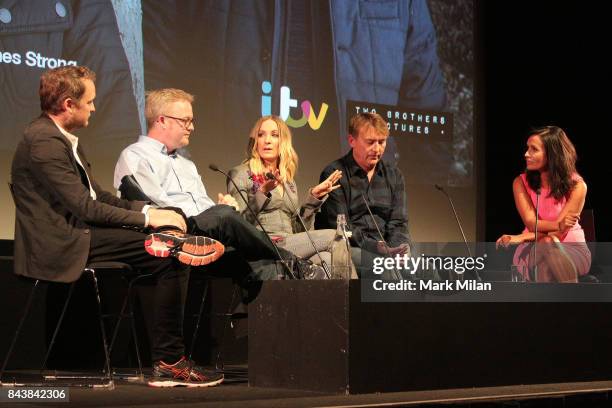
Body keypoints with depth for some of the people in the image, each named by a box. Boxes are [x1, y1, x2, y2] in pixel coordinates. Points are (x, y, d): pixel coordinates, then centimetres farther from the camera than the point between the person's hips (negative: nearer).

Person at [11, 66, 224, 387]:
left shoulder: (62, 138, 17)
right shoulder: (44, 142, -15)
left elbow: (97, 195, 17)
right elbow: (85, 208, -19)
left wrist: (146, 209, 3)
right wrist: (146, 217, -13)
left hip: (78, 231, 10)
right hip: (62, 244, -10)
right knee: (171, 255, -18)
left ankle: (169, 361, -4)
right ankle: (168, 362, -11)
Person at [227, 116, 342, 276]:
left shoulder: (289, 182, 25)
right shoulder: (241, 174, 7)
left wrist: (314, 197, 11)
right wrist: (263, 193, -19)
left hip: (290, 247, 5)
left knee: (326, 259, -30)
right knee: (333, 236, -22)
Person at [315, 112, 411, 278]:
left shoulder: (393, 175, 17)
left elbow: (398, 222, 12)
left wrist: (398, 249, -11)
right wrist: (378, 248, -21)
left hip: (386, 248, 5)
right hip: (348, 249, -5)